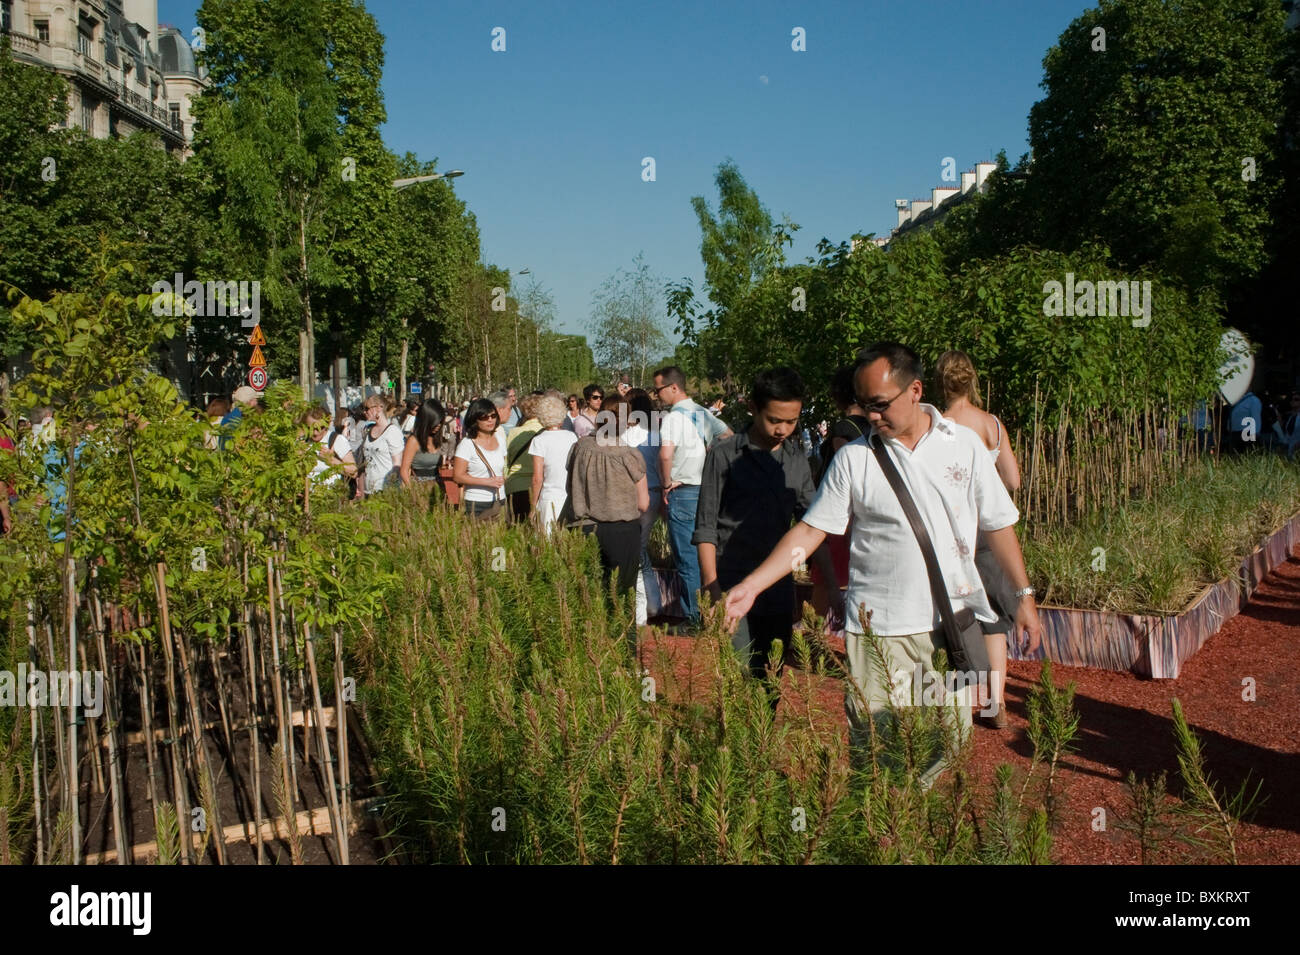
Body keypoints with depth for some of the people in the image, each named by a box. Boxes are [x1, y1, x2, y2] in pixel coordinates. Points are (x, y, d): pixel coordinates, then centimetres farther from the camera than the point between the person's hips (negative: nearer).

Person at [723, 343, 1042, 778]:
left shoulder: (964, 444, 3)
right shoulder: (853, 457, -1)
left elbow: (998, 524, 10)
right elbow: (810, 531, -1)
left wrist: (1025, 595, 7)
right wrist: (750, 586, -9)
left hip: (951, 624, 2)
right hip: (879, 627, -1)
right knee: (872, 745, -2)